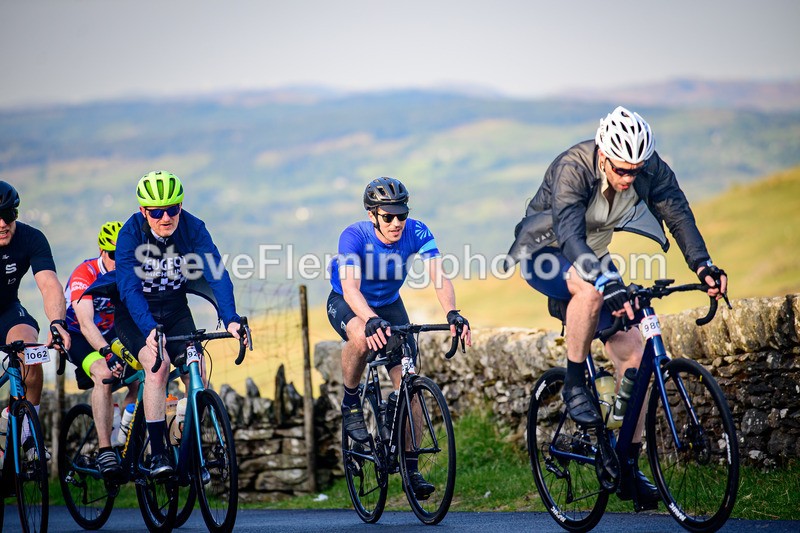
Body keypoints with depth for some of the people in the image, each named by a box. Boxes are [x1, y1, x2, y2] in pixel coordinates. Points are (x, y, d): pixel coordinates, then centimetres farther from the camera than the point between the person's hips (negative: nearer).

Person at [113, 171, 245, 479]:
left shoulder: (193, 228, -17)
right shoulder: (131, 234, -23)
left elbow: (216, 274, -25)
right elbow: (129, 288, -32)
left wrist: (230, 319, -41)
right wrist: (149, 331, -48)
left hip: (175, 312, 3)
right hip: (135, 316, -3)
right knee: (157, 364, -28)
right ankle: (157, 453, -24)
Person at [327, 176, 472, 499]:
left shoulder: (416, 233, -24)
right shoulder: (354, 237, -32)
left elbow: (438, 276, -33)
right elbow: (350, 287, -43)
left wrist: (452, 314, -52)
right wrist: (372, 320, -62)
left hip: (389, 304, 3)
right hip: (347, 304, -3)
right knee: (362, 337, -39)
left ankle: (411, 468, 4)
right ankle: (350, 403, -13)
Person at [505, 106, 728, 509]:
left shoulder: (652, 170, -17)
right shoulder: (572, 169, -32)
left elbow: (678, 215, -19)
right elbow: (569, 235, -43)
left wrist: (702, 265, -37)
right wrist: (607, 282, -58)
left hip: (593, 259, 5)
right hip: (544, 255, -5)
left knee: (633, 355, -8)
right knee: (590, 290, -40)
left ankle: (629, 468, 0)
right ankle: (574, 385, -19)